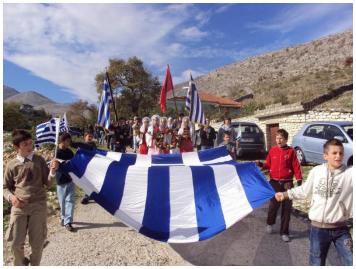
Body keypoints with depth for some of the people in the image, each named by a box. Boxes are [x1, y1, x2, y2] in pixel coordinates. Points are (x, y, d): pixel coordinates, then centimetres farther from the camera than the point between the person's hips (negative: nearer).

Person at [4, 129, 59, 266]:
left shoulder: (39, 160, 1)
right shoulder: (11, 165, 2)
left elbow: (47, 183, 2)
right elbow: (5, 187, 11)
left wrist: (53, 171, -17)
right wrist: (11, 197, -9)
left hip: (39, 205, 0)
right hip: (19, 206, 0)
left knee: (37, 243, 8)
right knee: (16, 243, 5)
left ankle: (34, 265, 35)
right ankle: (21, 264, 37)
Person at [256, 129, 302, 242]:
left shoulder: (291, 151, -3)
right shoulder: (272, 150, 3)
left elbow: (296, 166, -4)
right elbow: (268, 165, 7)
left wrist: (299, 179, -12)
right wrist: (262, 164, -12)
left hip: (287, 183, 0)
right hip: (274, 182, 1)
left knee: (287, 208, 6)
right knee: (273, 205, 1)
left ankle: (284, 232, 20)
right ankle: (270, 223, 32)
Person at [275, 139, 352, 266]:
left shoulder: (350, 173, -11)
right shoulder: (316, 171, -6)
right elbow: (304, 191, 8)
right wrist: (285, 194, 11)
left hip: (341, 229, -1)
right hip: (318, 228, 1)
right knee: (316, 263, 17)